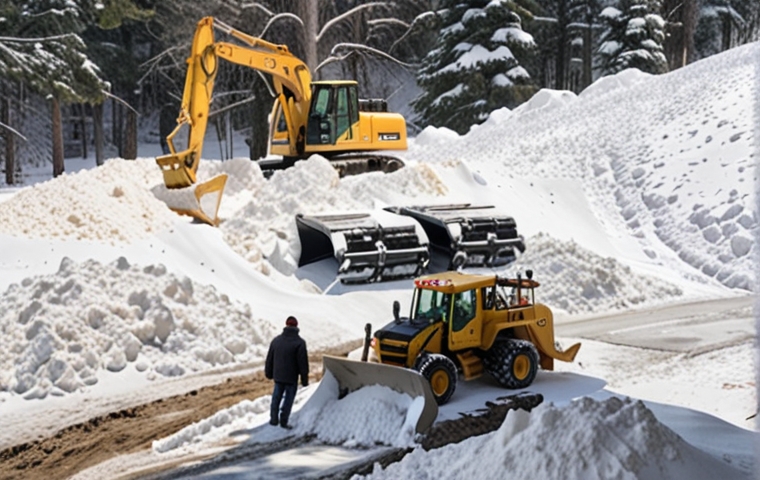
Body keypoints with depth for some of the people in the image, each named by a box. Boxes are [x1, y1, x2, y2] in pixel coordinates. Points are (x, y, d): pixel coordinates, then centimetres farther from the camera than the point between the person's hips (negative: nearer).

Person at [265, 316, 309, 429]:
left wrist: (269, 373, 25)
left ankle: (274, 419, 22)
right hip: (291, 377, -4)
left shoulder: (276, 340, 2)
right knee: (288, 398, 5)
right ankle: (283, 421, 8)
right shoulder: (299, 342, -14)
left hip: (278, 375, 4)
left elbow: (269, 358, 11)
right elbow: (303, 362, -13)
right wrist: (304, 379, -4)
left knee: (276, 396, 17)